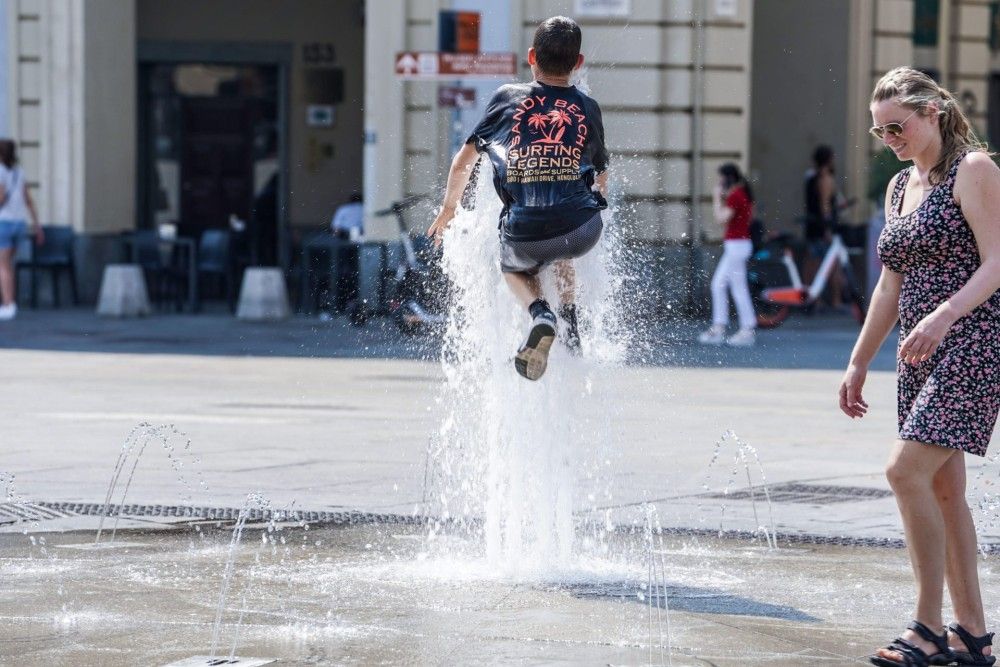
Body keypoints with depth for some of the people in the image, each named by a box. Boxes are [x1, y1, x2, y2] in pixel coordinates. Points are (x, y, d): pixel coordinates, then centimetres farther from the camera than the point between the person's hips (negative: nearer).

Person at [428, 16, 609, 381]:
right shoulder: (588, 109, 12)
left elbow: (463, 162, 16)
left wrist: (448, 208, 34)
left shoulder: (507, 97, 10)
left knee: (513, 268, 34)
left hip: (523, 234, -2)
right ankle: (569, 316, 22)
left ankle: (539, 314, 3)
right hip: (582, 230, 2)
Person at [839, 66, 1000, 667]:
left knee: (907, 470, -18)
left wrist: (943, 315, -29)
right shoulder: (900, 187, 17)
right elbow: (892, 285, 21)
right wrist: (858, 364, 19)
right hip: (922, 352, 8)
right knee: (943, 489, 6)